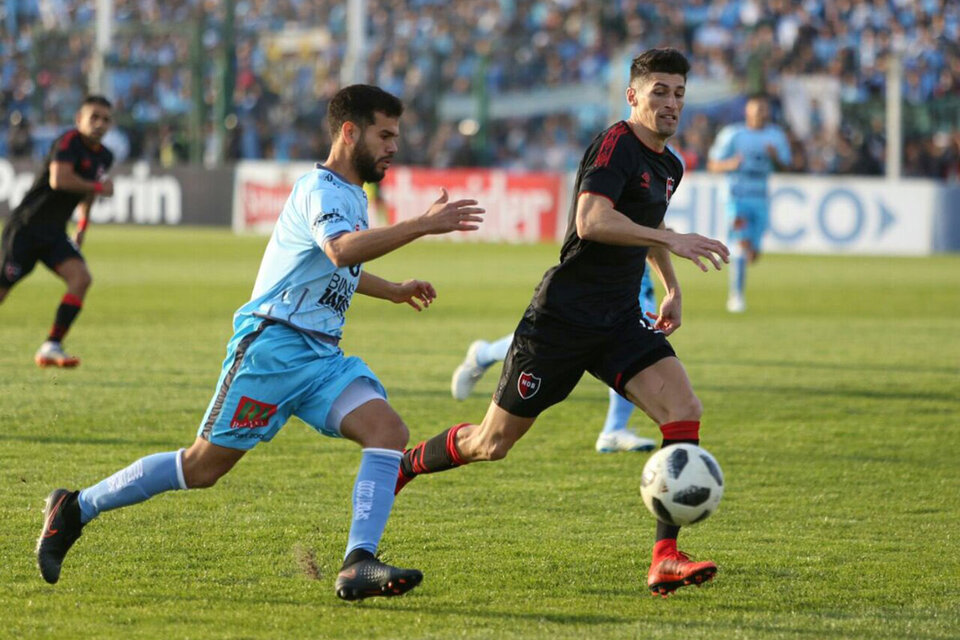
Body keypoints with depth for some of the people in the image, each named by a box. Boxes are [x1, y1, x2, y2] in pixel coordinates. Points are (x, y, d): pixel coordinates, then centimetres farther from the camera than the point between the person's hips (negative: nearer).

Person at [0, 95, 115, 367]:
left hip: (54, 234, 7)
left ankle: (51, 347, -15)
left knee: (81, 278, -16)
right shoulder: (69, 142, -16)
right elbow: (59, 179, -34)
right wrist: (99, 187, -22)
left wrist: (83, 226, 25)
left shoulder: (104, 157, 9)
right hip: (25, 229, -7)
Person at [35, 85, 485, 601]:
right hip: (272, 343, -9)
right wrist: (422, 226, -37)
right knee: (203, 466, -5)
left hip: (320, 355, 9)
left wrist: (392, 291, 38)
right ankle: (75, 510, 11)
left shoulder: (350, 194, 18)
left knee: (389, 432, -15)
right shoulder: (321, 189, -12)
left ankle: (359, 565, -23)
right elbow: (342, 250, -34)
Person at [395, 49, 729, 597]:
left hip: (620, 322, 7)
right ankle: (398, 468, 32)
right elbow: (591, 221, -31)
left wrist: (673, 287, 35)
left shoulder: (669, 167, 13)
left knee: (685, 410, -17)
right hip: (563, 319, -7)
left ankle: (666, 560, -21)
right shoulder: (616, 145, -14)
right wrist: (671, 240, -36)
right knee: (492, 443, 3)